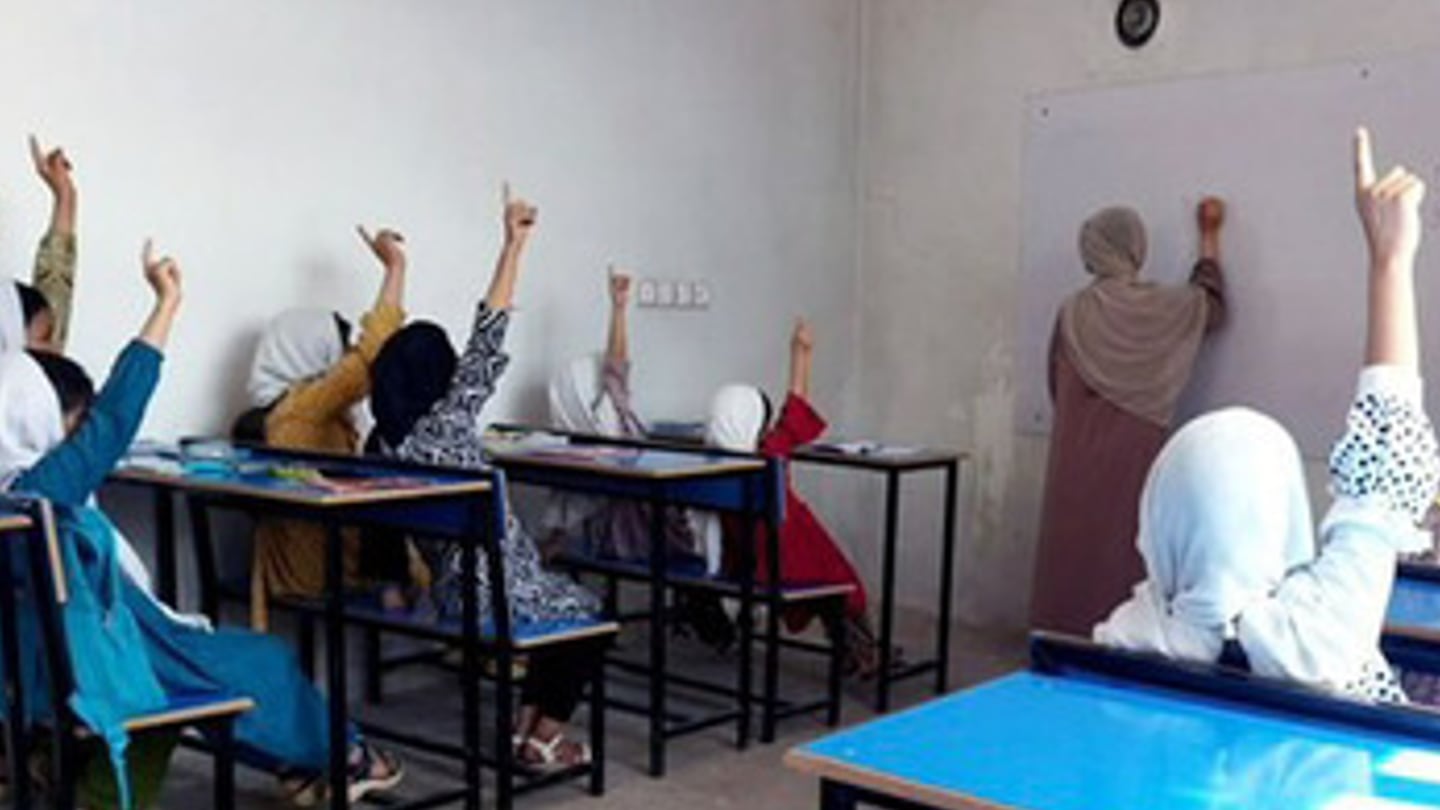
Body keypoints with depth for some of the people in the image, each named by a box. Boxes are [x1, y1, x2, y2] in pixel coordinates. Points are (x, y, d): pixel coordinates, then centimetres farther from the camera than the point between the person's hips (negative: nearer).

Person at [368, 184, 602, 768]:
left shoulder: (384, 442, 0)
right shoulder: (447, 422, -20)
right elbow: (487, 342, -17)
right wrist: (514, 246, -12)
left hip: (447, 590, 8)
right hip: (497, 590, -8)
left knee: (562, 599, 29)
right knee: (591, 612, 19)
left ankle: (524, 726, 27)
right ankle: (544, 738, 19)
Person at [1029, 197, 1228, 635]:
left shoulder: (1073, 313, -5)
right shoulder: (1170, 309, -4)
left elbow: (1058, 387, 5)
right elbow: (1212, 302, 20)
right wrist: (1209, 235, 29)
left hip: (1078, 461, 0)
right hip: (1135, 462, 0)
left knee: (1073, 549, 6)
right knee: (1123, 550, 6)